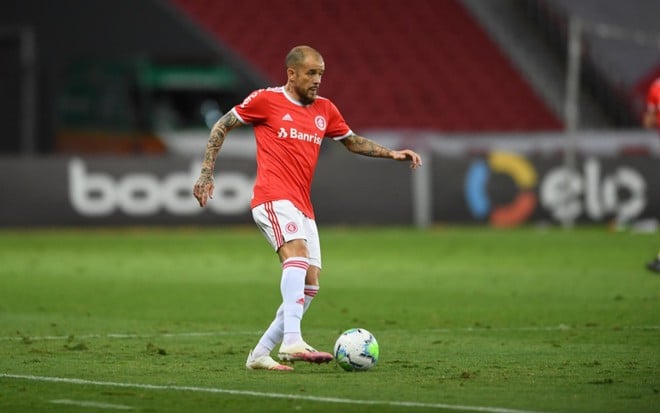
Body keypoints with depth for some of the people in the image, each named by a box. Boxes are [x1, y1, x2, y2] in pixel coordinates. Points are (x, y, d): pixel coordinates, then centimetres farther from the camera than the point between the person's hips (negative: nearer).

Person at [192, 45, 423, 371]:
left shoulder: (325, 110, 16)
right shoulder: (266, 100, 0)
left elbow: (353, 142, 30)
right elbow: (221, 127, 8)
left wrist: (392, 154, 16)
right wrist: (207, 173, 1)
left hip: (303, 207, 8)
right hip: (273, 197, -8)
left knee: (309, 284, 2)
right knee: (297, 253, -31)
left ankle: (260, 353, 11)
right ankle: (292, 342, -45)